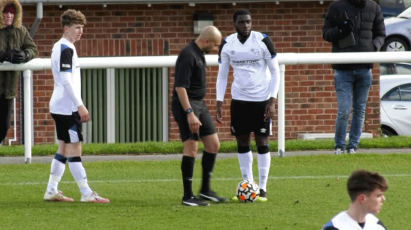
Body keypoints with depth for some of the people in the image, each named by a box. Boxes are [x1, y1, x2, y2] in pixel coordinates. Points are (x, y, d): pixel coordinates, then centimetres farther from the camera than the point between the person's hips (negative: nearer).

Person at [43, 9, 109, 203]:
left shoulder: (60, 47, 16)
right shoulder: (66, 49, -15)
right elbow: (66, 80, -21)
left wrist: (77, 105, 24)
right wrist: (80, 105, -20)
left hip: (59, 106, 10)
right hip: (67, 107, -10)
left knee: (64, 148, 13)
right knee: (74, 148, -8)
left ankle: (52, 191, 14)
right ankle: (86, 194, -8)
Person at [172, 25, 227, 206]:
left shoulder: (199, 54, 12)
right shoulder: (188, 55, -19)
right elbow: (180, 87, -25)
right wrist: (190, 114, -28)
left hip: (199, 103, 10)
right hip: (186, 105, -10)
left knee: (213, 144, 9)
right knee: (191, 147, -11)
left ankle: (205, 190, 18)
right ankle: (188, 196, -7)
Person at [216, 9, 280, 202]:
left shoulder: (263, 41, -10)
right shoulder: (227, 45, -1)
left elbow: (275, 72, -4)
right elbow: (222, 75, 7)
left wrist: (272, 101, -12)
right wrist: (219, 103, 0)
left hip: (262, 99, -3)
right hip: (239, 99, 3)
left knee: (262, 142, -2)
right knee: (242, 142, 5)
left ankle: (262, 189, 4)